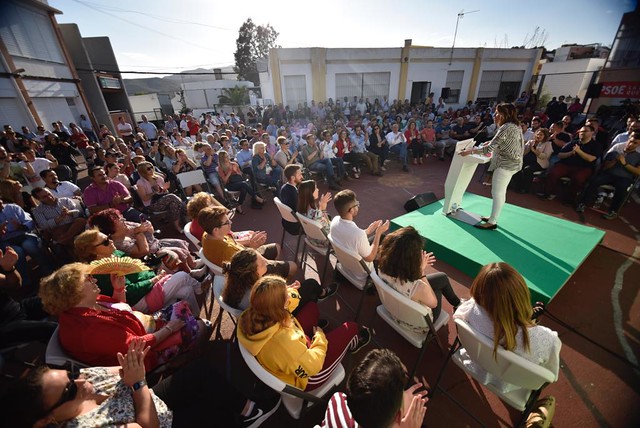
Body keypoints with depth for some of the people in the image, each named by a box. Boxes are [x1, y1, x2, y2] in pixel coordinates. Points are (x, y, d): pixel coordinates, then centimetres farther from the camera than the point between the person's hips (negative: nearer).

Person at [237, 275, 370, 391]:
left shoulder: (250, 317, -23)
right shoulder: (283, 340, -46)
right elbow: (312, 366, -29)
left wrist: (291, 293, -11)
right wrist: (320, 338, -14)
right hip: (308, 378, -6)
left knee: (312, 306, 18)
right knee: (350, 328, 4)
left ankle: (315, 325, 52)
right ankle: (352, 344, 42)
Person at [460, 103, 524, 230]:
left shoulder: (506, 127, -18)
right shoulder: (515, 125, 13)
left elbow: (489, 148, -22)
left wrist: (470, 151, -17)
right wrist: (492, 142, 12)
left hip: (505, 164, -10)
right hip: (511, 163, 10)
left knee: (497, 193, -6)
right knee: (501, 192, 16)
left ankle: (492, 222, 0)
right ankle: (494, 217, 26)